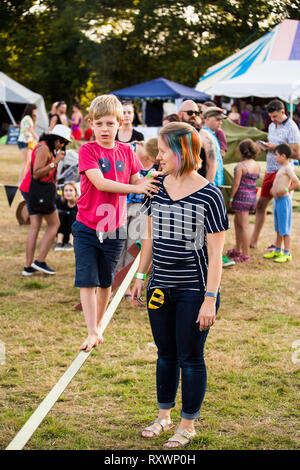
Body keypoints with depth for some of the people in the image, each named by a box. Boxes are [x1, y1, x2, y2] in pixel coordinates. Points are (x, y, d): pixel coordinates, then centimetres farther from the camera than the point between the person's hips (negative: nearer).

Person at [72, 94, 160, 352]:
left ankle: (99, 324, 31)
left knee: (106, 282, 14)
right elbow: (100, 182, -21)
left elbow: (135, 181, 8)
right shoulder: (87, 150, -9)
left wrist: (148, 181, -15)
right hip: (87, 227, -3)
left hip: (114, 228, 3)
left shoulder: (126, 151, 4)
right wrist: (135, 188, -27)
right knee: (87, 281, -6)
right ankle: (93, 333, -2)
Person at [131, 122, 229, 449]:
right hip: (160, 287, 5)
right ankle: (164, 415, 34)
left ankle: (188, 425, 21)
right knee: (166, 354, 17)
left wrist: (210, 299, -15)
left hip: (194, 290, -5)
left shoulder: (208, 195, -13)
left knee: (190, 358, 6)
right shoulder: (158, 187, 4)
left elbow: (215, 252, -13)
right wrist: (140, 276, 14)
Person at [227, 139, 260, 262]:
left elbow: (236, 183, -15)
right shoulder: (257, 166, 6)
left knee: (244, 226, -2)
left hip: (242, 196, -8)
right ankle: (237, 250, 32)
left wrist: (231, 198, -7)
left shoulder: (240, 166, -15)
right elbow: (253, 181, 10)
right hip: (252, 196, 8)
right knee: (237, 222, 23)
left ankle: (246, 255, 3)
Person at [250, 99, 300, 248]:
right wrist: (266, 146, 1)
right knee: (261, 204, 9)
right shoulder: (272, 126, 14)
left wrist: (275, 148, -17)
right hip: (270, 170, 8)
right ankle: (254, 240, 16)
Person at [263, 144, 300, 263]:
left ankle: (287, 253, 0)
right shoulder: (281, 168, 15)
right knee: (278, 228, 17)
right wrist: (273, 188, 18)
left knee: (285, 229, -5)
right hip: (277, 200, 10)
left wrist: (285, 190, -23)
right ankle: (277, 251, 26)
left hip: (283, 200, -10)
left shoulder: (288, 168, -14)